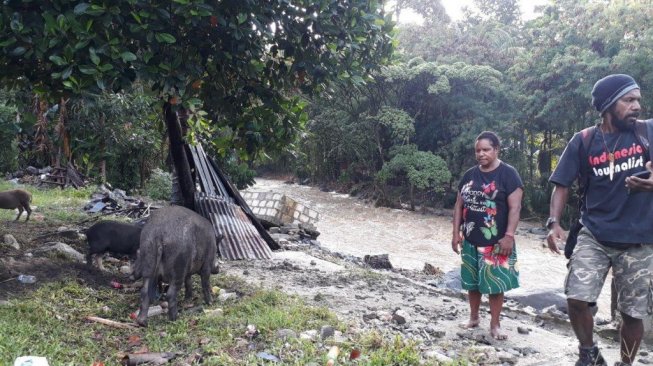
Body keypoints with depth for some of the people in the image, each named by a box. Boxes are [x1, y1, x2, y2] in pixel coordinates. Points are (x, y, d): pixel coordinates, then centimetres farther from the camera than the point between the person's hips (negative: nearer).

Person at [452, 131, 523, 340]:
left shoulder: (508, 174, -8)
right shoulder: (469, 175, 8)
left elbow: (515, 207, -13)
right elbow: (459, 205, 11)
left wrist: (509, 236, -19)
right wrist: (456, 233, 5)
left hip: (496, 242, -5)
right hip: (471, 240, 5)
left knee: (495, 283, 1)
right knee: (472, 282, 13)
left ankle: (495, 325, 13)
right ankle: (474, 318, 28)